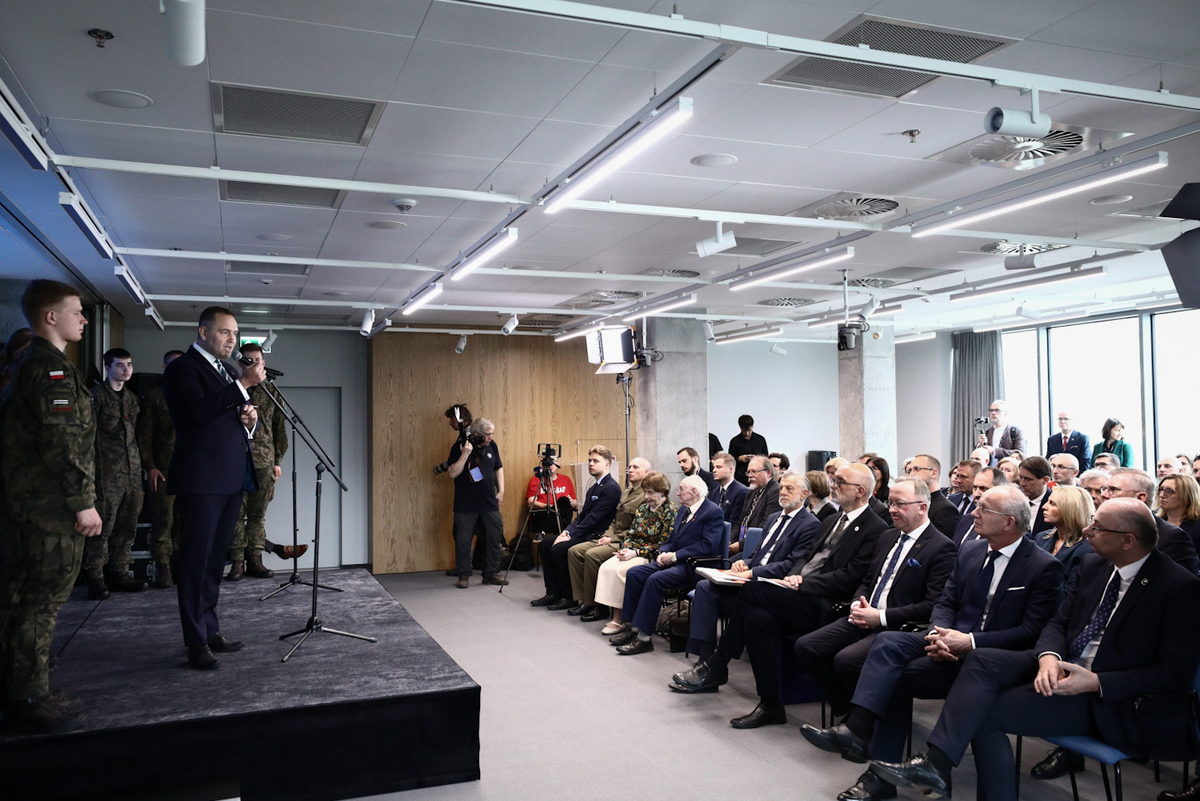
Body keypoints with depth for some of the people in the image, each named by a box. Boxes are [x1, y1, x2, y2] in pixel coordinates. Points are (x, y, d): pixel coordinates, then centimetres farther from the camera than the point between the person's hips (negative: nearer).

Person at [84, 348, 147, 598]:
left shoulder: (132, 398, 18)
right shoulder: (96, 395, -2)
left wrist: (140, 466, 15)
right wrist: (93, 470, -13)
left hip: (132, 472, 7)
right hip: (108, 473, -7)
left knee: (127, 526, 9)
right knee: (103, 525, -7)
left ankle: (119, 575, 17)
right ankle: (95, 579, -1)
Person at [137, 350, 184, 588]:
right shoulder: (155, 397, 5)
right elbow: (144, 435, 2)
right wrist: (150, 467, -6)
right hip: (164, 470, -3)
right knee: (163, 520, -3)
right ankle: (162, 571, 3)